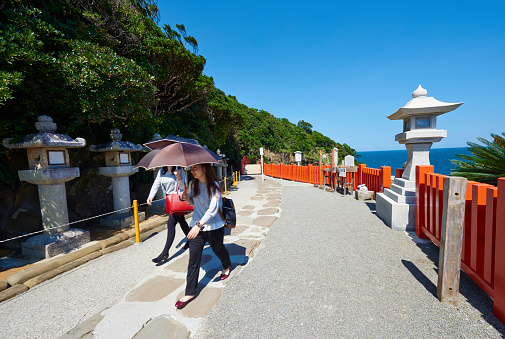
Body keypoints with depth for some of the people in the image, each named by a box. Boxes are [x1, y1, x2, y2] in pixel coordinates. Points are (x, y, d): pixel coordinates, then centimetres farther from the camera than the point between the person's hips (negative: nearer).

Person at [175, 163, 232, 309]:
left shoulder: (213, 186, -16)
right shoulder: (193, 185, 1)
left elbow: (213, 209, -24)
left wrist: (199, 225, -32)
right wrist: (186, 198, -9)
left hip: (213, 227, -4)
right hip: (196, 226, 4)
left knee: (218, 249, 20)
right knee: (193, 260, 4)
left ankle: (227, 266, 53)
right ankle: (190, 293, 17)